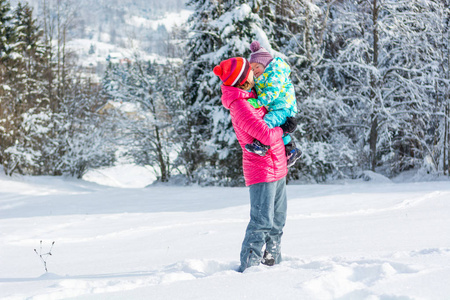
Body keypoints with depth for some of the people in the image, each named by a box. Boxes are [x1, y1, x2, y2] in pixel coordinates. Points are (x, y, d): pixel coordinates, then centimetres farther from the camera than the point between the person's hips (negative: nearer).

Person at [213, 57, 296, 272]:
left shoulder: (249, 98, 10)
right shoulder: (240, 107, -20)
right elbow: (266, 135, -24)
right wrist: (283, 129, -6)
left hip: (277, 168, 10)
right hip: (261, 171, -10)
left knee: (277, 219, 15)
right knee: (262, 220, -12)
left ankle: (272, 260, 24)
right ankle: (248, 266, -8)